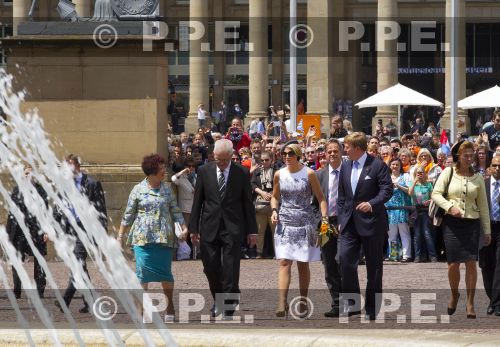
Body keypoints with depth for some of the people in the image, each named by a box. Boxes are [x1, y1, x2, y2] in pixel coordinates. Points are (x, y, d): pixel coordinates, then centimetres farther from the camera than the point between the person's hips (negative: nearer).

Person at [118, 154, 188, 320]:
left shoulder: (167, 189, 8)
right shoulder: (138, 190, 1)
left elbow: (175, 211, 11)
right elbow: (128, 215, 5)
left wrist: (184, 227, -3)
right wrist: (120, 235, 4)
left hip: (164, 237, 2)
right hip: (143, 237, -2)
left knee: (165, 272, 2)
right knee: (143, 271, -5)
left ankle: (170, 306, 16)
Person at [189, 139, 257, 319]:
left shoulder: (241, 173, 0)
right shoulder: (204, 171, 3)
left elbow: (248, 202, 4)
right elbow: (197, 201, 7)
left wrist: (251, 230, 3)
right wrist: (193, 228, 4)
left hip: (232, 228, -2)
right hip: (209, 228, 2)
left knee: (230, 270, -3)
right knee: (211, 268, 5)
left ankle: (229, 306, 3)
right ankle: (219, 299, 27)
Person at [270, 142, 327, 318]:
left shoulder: (308, 174, -3)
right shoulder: (279, 174, 5)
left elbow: (320, 198, -1)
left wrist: (324, 217, -13)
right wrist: (274, 210, -1)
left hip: (305, 222, -2)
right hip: (285, 223, 2)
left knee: (303, 264, 5)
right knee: (284, 262, -11)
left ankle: (303, 302, 14)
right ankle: (282, 302, -20)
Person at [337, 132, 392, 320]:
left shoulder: (377, 165, -7)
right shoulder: (345, 167, 12)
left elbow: (387, 189, -12)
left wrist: (372, 204, -27)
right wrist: (341, 219, 11)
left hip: (371, 222, -5)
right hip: (350, 223, 5)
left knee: (374, 266, 3)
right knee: (346, 259, -10)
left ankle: (372, 308, 12)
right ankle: (352, 304, -2)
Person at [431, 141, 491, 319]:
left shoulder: (477, 178, 7)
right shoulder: (448, 172, 2)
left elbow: (483, 206, 10)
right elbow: (436, 194, -2)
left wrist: (487, 230, 8)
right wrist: (450, 206, -19)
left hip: (471, 222, 1)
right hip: (451, 222, -1)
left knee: (471, 263, -6)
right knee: (453, 263, -1)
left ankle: (470, 302, 2)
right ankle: (454, 295, 25)